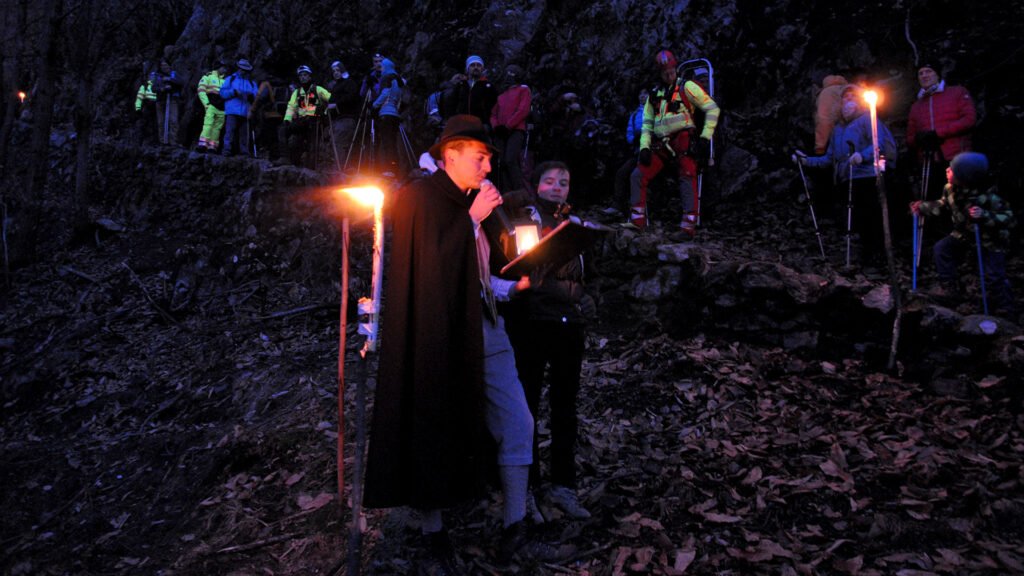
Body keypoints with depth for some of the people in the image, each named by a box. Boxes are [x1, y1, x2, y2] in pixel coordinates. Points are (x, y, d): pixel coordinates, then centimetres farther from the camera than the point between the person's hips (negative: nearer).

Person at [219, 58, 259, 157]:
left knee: (244, 132, -1)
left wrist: (251, 96, -9)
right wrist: (234, 92, -9)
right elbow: (222, 92, 6)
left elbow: (257, 97, 13)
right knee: (230, 130, -12)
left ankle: (245, 151, 0)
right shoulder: (230, 79, 17)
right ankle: (227, 149, -15)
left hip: (245, 112, 2)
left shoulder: (252, 83, 23)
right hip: (232, 111, -2)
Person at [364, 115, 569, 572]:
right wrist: (473, 219, -14)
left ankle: (514, 530, 15)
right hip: (441, 336, -8)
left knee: (517, 423, 4)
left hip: (485, 330, 8)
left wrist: (511, 286, 13)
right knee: (437, 432, 4)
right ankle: (434, 535, 21)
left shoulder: (466, 203, 18)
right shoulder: (419, 197, -7)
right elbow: (433, 265, -19)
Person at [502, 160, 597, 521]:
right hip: (531, 325, -4)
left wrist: (589, 299, 6)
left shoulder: (575, 225, 16)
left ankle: (563, 485, 22)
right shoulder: (522, 220, 1)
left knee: (565, 407, 10)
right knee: (527, 405, 2)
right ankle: (527, 487, 14)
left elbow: (588, 275, 22)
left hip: (569, 327, 5)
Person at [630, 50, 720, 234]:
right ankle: (637, 220, -1)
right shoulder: (654, 95, 20)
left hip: (682, 139, -5)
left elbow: (712, 109, 0)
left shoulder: (686, 87, 4)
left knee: (687, 177, -24)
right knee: (637, 176, -6)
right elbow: (647, 124, 20)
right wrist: (644, 147, 4)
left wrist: (705, 137, -9)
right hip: (660, 146, 5)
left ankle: (689, 224, -28)